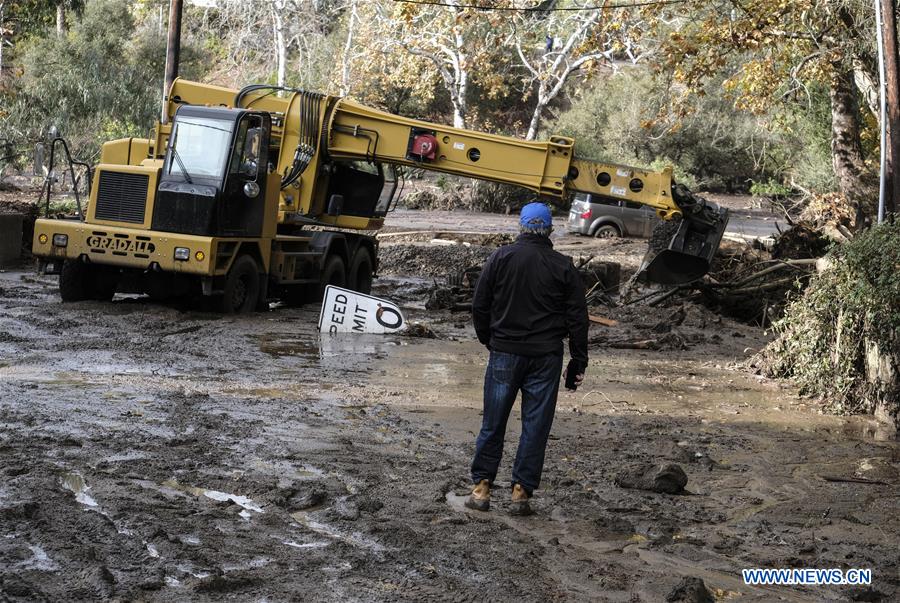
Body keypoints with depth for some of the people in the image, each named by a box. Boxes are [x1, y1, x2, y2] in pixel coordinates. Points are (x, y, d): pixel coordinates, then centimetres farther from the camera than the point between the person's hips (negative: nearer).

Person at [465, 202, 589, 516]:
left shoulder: (500, 258, 0)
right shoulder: (563, 266, 0)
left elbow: (479, 306, 3)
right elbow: (577, 318, 1)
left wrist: (489, 341, 18)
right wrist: (578, 361, 7)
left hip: (505, 353, 0)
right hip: (546, 358, 0)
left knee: (493, 423, 8)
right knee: (535, 425, 5)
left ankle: (481, 488, 11)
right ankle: (521, 492, 5)